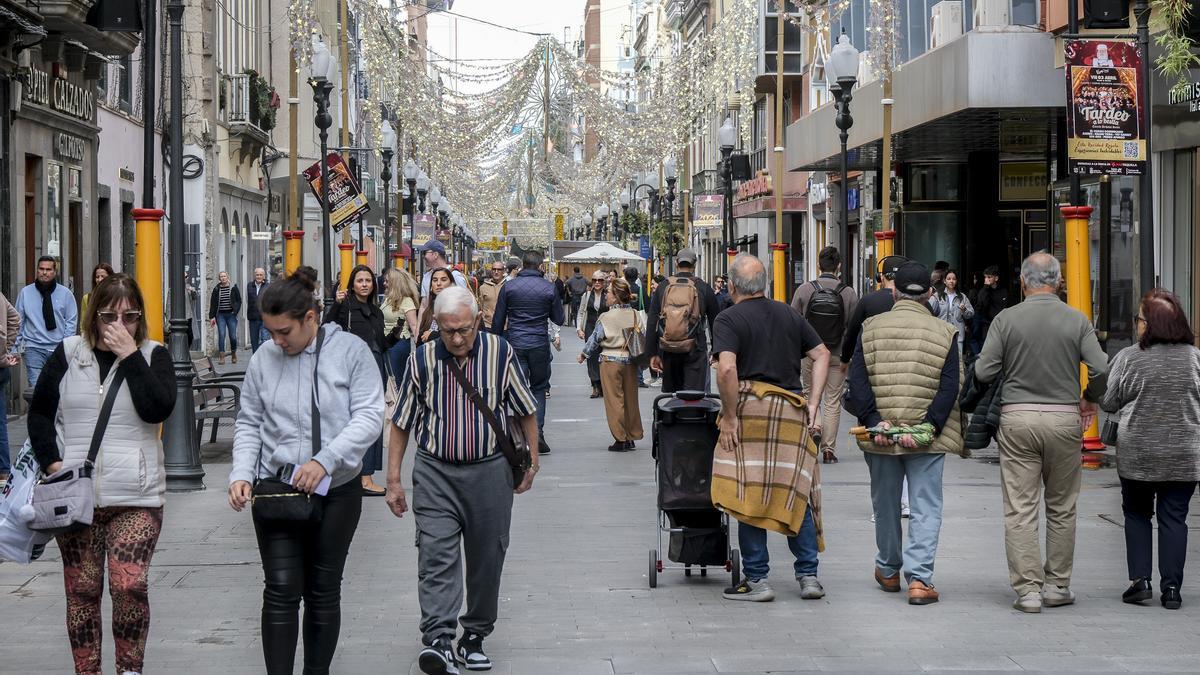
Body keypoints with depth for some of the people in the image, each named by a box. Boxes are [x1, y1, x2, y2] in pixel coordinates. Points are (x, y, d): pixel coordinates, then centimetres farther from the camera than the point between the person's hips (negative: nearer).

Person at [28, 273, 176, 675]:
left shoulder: (153, 356, 4)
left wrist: (130, 354, -14)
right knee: (82, 590, 6)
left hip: (135, 498, -2)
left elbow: (158, 409, -13)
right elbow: (39, 413, 11)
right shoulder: (69, 354, 7)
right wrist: (51, 462, -2)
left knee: (130, 586, -13)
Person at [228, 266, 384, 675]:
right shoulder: (264, 359, 1)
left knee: (324, 591, 10)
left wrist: (324, 460, -22)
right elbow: (249, 423, 8)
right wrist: (241, 475, -7)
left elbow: (370, 415, -12)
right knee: (281, 590, -5)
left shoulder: (350, 351, -7)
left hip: (336, 491, -1)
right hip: (276, 488, 1)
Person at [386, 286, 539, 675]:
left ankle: (475, 635, 21)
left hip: (490, 470, 1)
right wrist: (393, 480, 4)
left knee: (487, 559, 6)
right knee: (437, 556, -14)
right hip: (435, 472, 0)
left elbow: (526, 411, 9)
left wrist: (532, 462, 10)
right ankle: (438, 640, -22)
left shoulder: (500, 353, -3)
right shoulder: (422, 359, -1)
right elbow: (401, 423, 6)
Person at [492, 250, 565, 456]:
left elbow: (498, 320, 2)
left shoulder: (508, 287, -1)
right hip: (539, 346, 0)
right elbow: (559, 319, 6)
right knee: (539, 388, 13)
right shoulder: (549, 288, -2)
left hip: (515, 345, 0)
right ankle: (537, 433, 3)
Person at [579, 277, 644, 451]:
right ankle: (632, 438, 19)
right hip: (630, 361, 5)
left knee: (615, 400, 1)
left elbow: (595, 339, -4)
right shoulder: (635, 315, 0)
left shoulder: (606, 317, -13)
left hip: (611, 360, -5)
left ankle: (620, 440, -1)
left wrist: (584, 354, 13)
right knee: (630, 399, 12)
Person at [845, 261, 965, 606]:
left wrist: (874, 421, -10)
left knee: (885, 505, 17)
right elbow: (950, 387, -8)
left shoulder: (871, 328, 3)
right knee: (926, 508, 2)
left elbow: (857, 380, -5)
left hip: (880, 435, 2)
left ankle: (888, 571, 33)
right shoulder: (944, 333, 0)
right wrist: (928, 426, -11)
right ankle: (919, 578, -9)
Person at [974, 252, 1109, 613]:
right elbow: (1101, 369, -9)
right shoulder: (1077, 320, -1)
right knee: (1061, 509, 13)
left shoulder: (1006, 319, -4)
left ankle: (1027, 588, -2)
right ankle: (1057, 585, 18)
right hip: (1064, 419, 1)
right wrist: (1090, 400, 10)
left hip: (1017, 419, -1)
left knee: (1020, 510, 2)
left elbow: (983, 371, -8)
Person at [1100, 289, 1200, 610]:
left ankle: (1140, 580, 8)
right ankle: (1171, 587, 5)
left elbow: (1107, 401, -2)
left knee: (1137, 514, 15)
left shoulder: (1128, 358, -9)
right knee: (1174, 518, 8)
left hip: (1137, 453, -1)